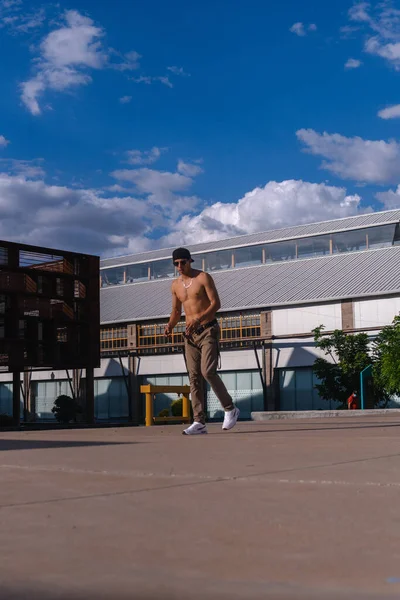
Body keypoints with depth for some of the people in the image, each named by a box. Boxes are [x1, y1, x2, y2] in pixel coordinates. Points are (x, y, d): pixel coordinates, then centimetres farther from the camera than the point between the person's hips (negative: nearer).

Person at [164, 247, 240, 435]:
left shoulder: (203, 278, -5)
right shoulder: (175, 285, 11)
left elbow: (216, 303, -12)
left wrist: (199, 319, -26)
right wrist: (170, 325, -2)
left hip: (208, 330, -5)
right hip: (190, 334, 6)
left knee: (208, 372, -17)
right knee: (194, 377, 0)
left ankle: (230, 409, 1)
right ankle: (199, 422, 1)